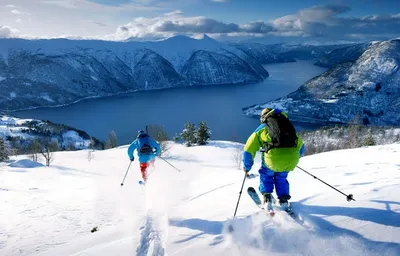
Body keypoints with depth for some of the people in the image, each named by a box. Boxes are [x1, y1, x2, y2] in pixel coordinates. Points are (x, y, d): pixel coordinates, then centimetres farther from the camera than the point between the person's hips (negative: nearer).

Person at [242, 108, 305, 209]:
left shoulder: (261, 129, 22)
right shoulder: (288, 126, 30)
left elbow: (249, 150, 20)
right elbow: (301, 147, 37)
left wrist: (247, 168, 33)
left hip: (274, 157, -3)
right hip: (292, 157, 3)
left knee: (266, 174, 28)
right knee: (281, 177, 31)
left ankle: (267, 197, 18)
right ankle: (283, 200, 24)